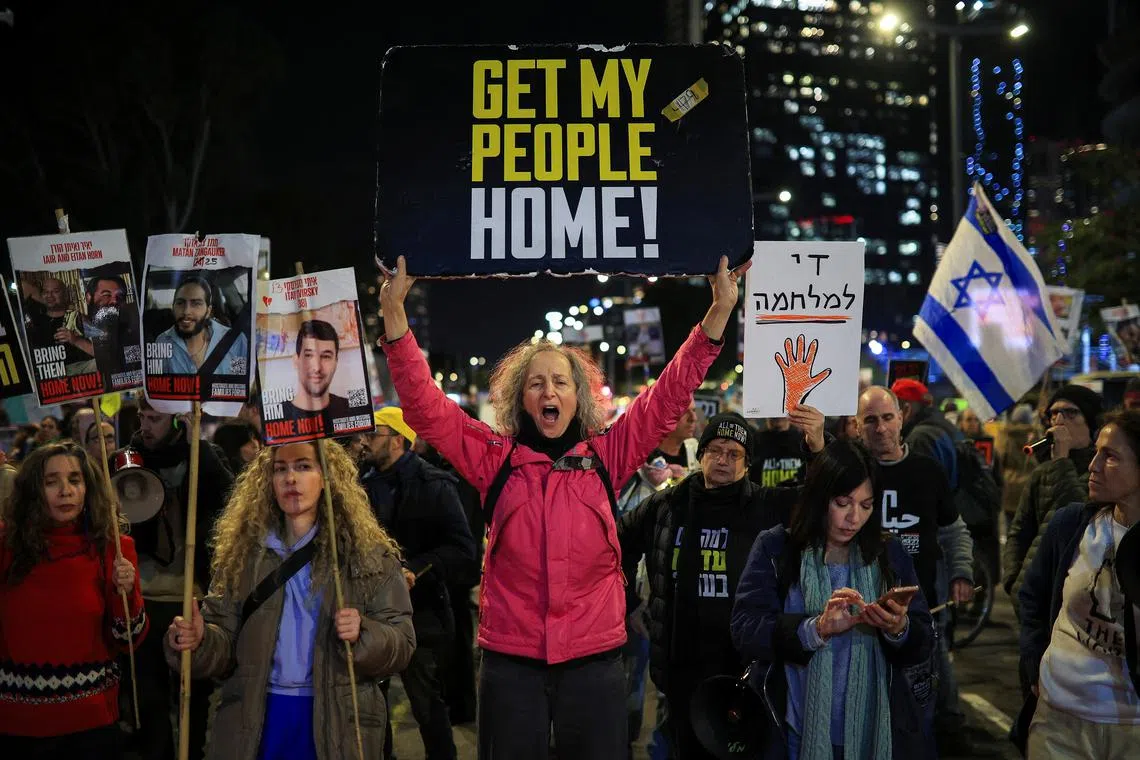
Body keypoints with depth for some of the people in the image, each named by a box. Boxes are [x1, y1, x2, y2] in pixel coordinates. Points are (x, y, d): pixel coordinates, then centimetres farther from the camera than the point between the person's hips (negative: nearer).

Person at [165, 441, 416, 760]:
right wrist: (200, 640, -20)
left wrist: (362, 634, -25)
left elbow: (402, 644, -6)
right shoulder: (243, 551, 3)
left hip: (335, 720, -2)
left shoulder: (369, 553, -4)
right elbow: (227, 644, 0)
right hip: (255, 719, 2)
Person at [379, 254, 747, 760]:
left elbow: (670, 396, 1)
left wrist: (720, 312, -6)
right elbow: (424, 406, -4)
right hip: (510, 662, 0)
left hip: (594, 661, 0)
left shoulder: (607, 457, 3)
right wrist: (394, 311, -13)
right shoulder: (495, 459, 2)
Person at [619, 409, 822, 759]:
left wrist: (818, 447, -30)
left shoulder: (768, 507, -3)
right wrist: (628, 602, 13)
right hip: (680, 666, 3)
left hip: (746, 666, -3)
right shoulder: (666, 505, 5)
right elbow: (617, 546, 17)